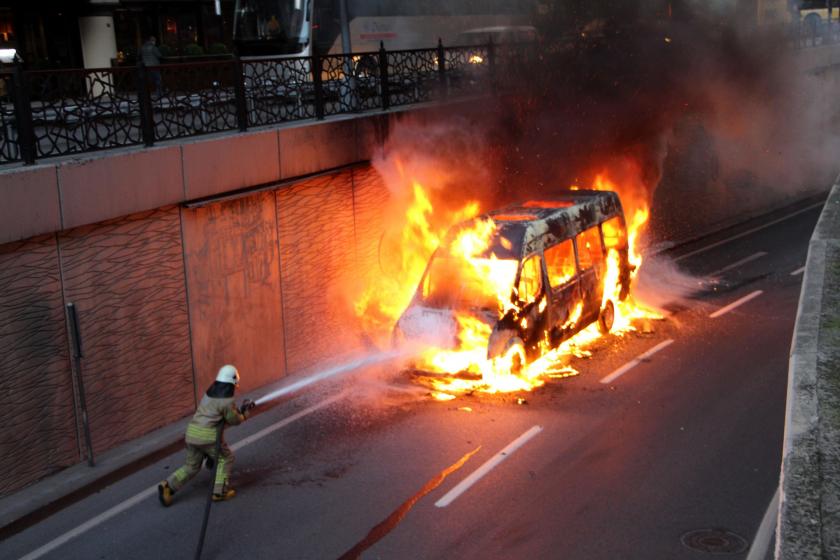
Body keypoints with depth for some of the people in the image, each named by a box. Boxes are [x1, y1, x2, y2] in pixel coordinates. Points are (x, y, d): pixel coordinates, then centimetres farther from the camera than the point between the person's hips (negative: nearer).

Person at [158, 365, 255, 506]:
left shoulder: (209, 394, 16)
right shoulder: (227, 400, -9)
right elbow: (235, 420, 3)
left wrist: (240, 409, 30)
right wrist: (246, 412, 21)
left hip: (191, 433, 7)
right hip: (208, 436, -7)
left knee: (191, 465, 18)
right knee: (225, 458, 15)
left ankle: (167, 486, 2)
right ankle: (220, 492, 9)